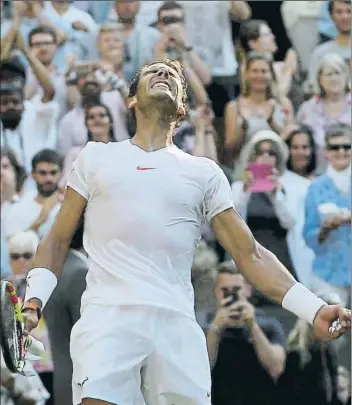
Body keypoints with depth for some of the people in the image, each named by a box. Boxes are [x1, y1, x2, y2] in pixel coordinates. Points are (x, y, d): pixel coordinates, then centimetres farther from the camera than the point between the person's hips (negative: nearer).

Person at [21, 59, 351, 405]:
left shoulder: (204, 173, 19)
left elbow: (250, 255, 14)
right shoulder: (96, 157, 18)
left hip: (177, 324, 2)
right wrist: (34, 300, -1)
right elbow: (58, 240, 17)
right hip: (107, 315, -2)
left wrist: (314, 310, 2)